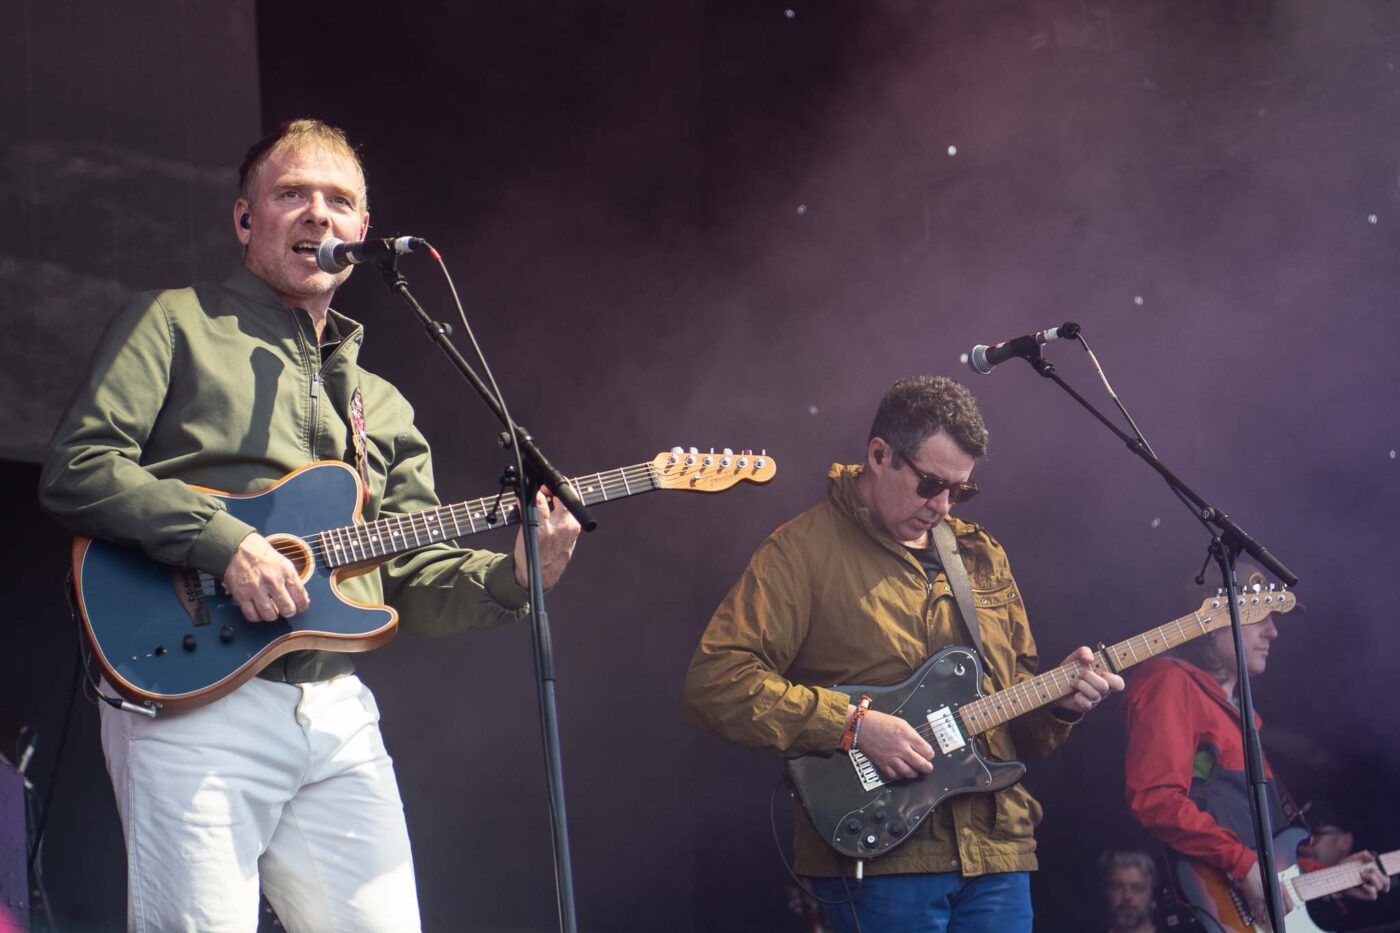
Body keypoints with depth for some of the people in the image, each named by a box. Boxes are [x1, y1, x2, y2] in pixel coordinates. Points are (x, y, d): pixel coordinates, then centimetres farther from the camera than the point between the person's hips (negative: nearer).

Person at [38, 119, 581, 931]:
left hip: (337, 711, 5)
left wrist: (510, 580, -2)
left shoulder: (380, 406, 25)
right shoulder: (175, 325, 8)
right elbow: (76, 470, -5)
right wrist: (224, 543, -15)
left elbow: (414, 577, 19)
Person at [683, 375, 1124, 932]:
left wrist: (1057, 699, 2)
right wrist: (853, 724, -18)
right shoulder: (805, 548, -4)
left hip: (997, 847, 6)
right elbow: (714, 682, -13)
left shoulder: (981, 556, 18)